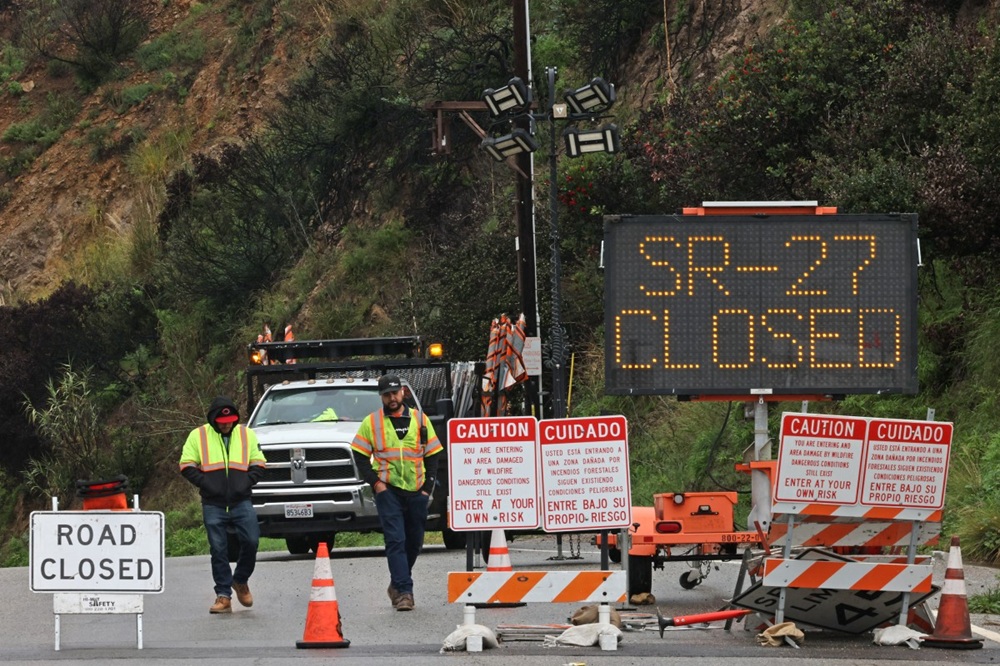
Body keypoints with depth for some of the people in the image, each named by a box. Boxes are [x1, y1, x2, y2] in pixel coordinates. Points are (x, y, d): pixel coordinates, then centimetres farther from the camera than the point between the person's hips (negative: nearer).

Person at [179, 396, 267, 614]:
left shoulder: (246, 435, 9)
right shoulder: (198, 436, 3)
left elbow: (258, 464, 14)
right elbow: (187, 466, 2)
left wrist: (246, 482, -3)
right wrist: (205, 483, -9)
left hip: (241, 502, 1)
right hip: (213, 504, -1)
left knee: (251, 541, -10)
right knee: (218, 549, -1)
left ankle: (240, 580, 16)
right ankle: (223, 595, 5)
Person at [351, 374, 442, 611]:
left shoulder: (420, 419, 9)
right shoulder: (371, 422, 4)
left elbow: (432, 455, 12)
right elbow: (360, 456, 6)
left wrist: (428, 486, 2)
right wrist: (375, 482, -7)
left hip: (416, 491, 3)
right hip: (388, 490, -3)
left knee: (414, 541, 10)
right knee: (395, 540, -13)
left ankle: (397, 584, 29)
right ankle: (403, 591, -17)